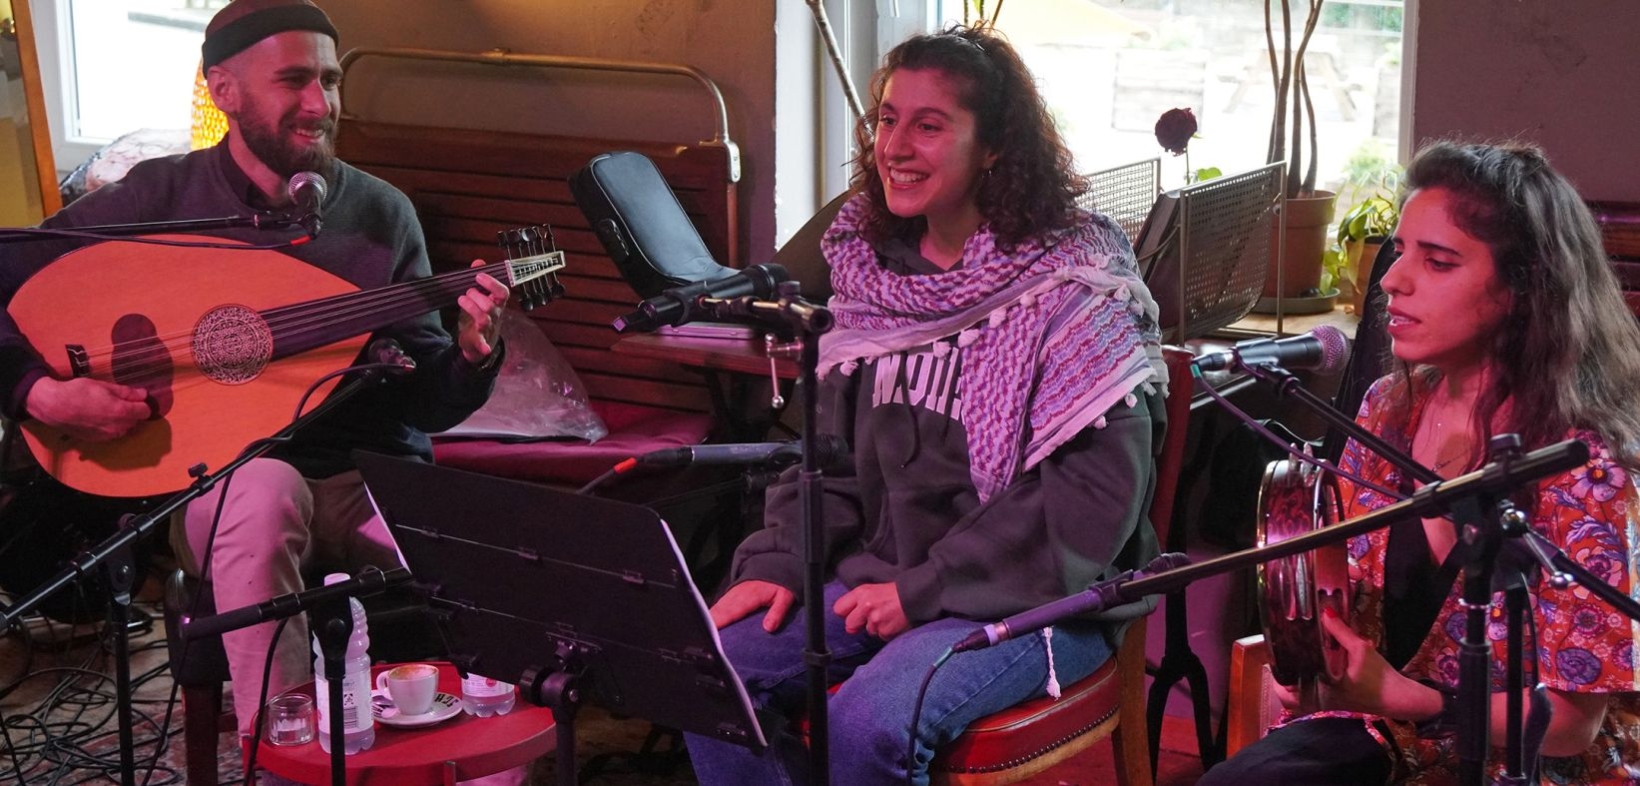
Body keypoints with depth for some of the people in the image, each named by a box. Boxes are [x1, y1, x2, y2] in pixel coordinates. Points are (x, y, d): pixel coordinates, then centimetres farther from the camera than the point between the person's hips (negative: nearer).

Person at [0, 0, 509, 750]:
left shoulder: (380, 214, 3)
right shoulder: (155, 199, -3)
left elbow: (422, 402, 1)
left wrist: (472, 356, -20)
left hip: (370, 480, 2)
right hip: (215, 484, -2)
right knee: (266, 488, -39)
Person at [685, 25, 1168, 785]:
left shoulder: (1077, 290, -13)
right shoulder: (875, 275, 7)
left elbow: (1097, 494, -19)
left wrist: (925, 589, -19)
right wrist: (777, 562, -4)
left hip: (1032, 600, -6)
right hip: (883, 576, 6)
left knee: (869, 721, -30)